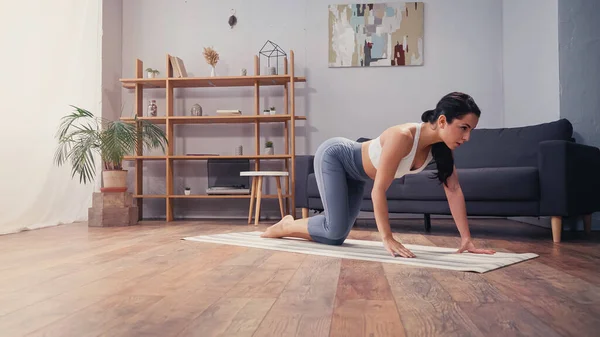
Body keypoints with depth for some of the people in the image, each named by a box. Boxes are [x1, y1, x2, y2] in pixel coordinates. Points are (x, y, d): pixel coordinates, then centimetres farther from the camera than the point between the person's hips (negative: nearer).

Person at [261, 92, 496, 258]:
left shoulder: (442, 146, -16)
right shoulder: (403, 137, -38)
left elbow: (454, 191, -13)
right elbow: (379, 189, -36)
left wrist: (466, 239, -16)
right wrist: (387, 239, -37)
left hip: (354, 173, 8)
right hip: (332, 155, -8)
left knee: (336, 236, 10)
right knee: (336, 231, -18)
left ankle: (292, 223, 33)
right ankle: (284, 226, 7)